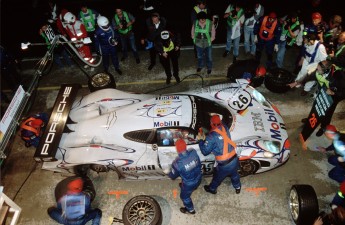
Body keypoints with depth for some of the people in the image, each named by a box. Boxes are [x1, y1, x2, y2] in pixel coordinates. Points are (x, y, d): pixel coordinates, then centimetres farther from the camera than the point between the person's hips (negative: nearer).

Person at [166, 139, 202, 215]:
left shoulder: (177, 163, -34)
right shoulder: (193, 152, -24)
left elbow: (173, 176, -13)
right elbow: (199, 164, -4)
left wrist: (168, 173, 9)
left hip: (189, 184, -5)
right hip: (198, 179, 5)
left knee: (184, 196, 28)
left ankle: (190, 210, 52)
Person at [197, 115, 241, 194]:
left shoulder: (211, 137, -25)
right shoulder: (225, 128, -9)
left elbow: (205, 152, -14)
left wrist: (200, 140, -3)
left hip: (224, 165, -5)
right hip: (234, 160, 5)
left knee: (217, 178, 26)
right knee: (234, 174, 35)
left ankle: (212, 189, 54)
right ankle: (237, 187, 61)